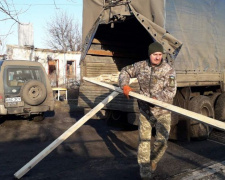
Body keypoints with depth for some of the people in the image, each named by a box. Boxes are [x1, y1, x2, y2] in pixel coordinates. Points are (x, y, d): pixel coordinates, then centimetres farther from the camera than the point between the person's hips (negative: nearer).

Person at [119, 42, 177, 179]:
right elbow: (125, 72, 12)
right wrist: (125, 85, -7)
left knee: (162, 140, -4)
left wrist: (157, 98, -34)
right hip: (145, 109, 2)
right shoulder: (141, 66, 0)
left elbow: (170, 91, -20)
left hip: (163, 111, -1)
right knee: (144, 138, -1)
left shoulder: (168, 70, -11)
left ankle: (153, 160, 28)